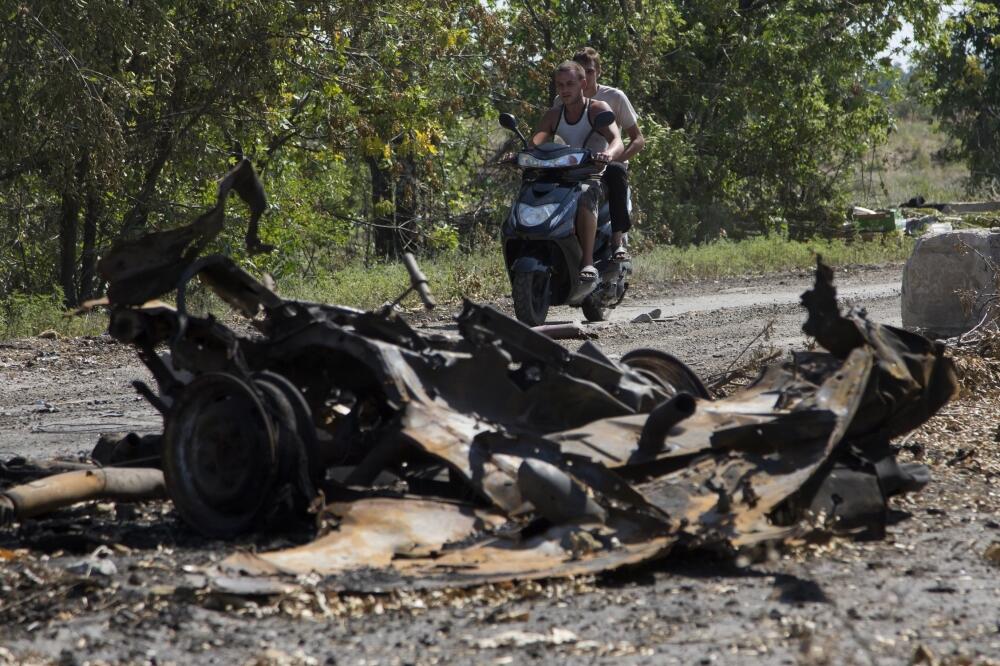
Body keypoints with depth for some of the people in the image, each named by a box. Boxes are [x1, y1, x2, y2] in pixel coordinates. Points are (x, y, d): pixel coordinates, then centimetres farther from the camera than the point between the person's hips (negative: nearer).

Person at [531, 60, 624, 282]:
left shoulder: (598, 109, -2)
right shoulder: (553, 115, 12)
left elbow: (617, 142, -19)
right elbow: (534, 142, -2)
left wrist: (608, 154, -44)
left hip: (594, 178, -5)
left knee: (584, 198, -40)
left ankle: (588, 262, -43)